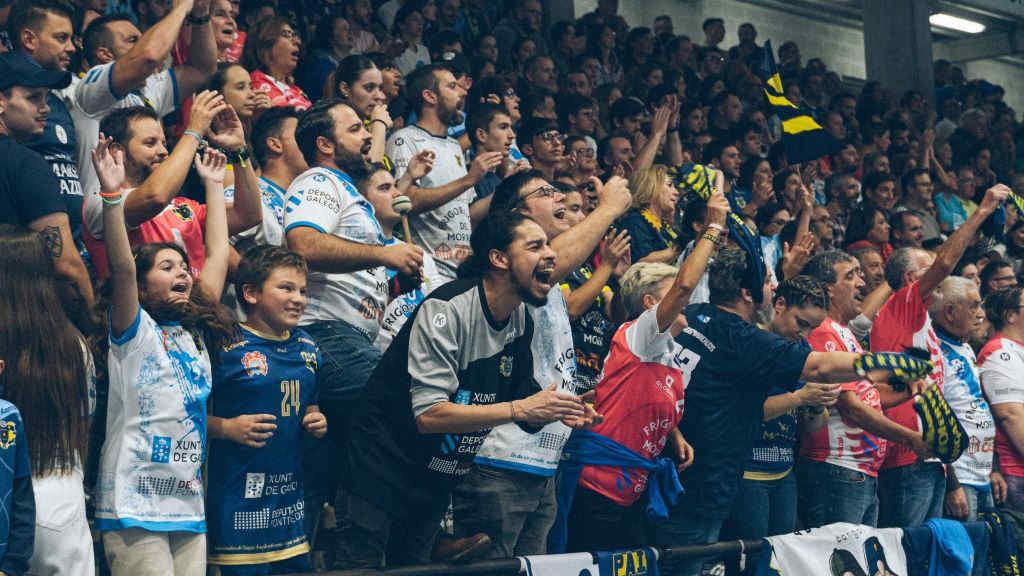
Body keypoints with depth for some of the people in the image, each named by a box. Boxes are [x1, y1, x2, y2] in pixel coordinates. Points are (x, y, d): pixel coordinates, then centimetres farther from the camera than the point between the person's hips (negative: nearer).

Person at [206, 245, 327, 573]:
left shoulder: (306, 347, 11)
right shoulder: (227, 348, -10)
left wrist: (317, 422, 6)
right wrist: (227, 428, -22)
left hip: (290, 490, 7)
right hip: (238, 494, -6)